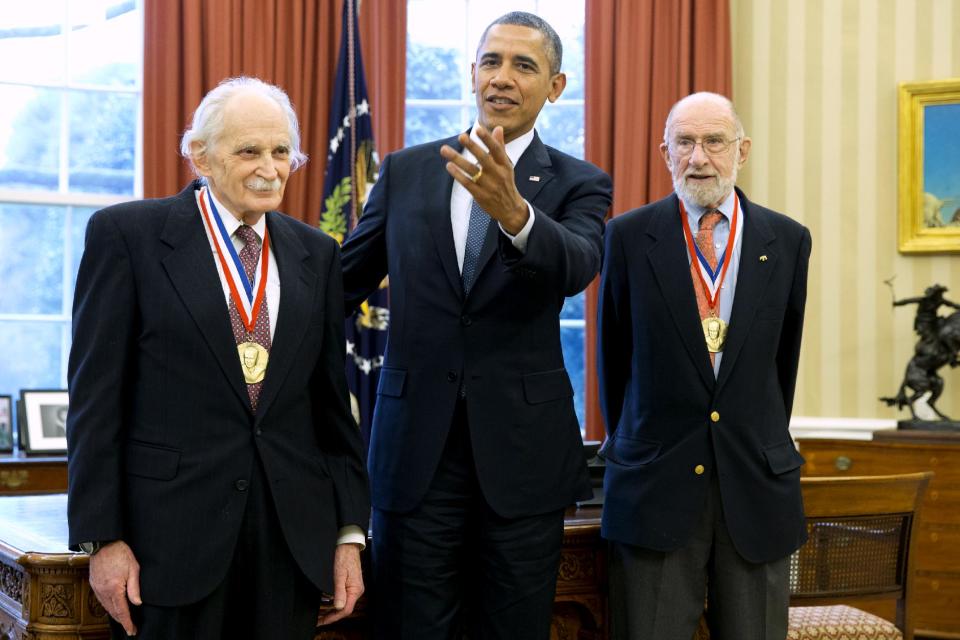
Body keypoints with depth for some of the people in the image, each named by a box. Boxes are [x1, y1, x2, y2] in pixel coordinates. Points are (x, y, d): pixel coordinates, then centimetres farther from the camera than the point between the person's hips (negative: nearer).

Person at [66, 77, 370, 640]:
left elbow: (333, 399, 11)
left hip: (293, 533, 4)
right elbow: (97, 394, -4)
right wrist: (102, 537, -8)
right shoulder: (128, 233, -2)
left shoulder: (317, 254, 10)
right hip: (172, 534, -3)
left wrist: (350, 531, 7)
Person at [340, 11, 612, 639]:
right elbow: (345, 281, 14)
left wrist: (513, 211, -39)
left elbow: (577, 266, -20)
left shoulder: (579, 184, 1)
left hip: (521, 447, -1)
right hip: (415, 443, 1)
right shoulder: (406, 171, 8)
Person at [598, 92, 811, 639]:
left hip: (757, 486, 2)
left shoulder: (788, 241, 4)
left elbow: (783, 355, 13)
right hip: (655, 486, -1)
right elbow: (615, 352, 9)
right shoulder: (629, 236, -1)